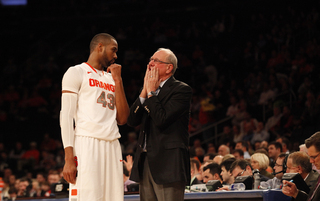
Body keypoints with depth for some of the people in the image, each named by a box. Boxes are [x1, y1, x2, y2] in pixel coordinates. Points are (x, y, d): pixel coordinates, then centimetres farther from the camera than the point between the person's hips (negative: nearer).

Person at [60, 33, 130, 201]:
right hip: (86, 144, -7)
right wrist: (69, 159, -16)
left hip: (112, 147, 7)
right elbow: (66, 116, -5)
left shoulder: (111, 78, 24)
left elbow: (122, 119, 15)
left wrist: (118, 80, 10)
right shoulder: (77, 73, 3)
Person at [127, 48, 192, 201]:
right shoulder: (148, 91, 18)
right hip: (145, 162, 8)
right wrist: (144, 91, 1)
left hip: (168, 164, -7)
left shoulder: (181, 90, -5)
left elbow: (162, 120, -17)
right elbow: (132, 121, 7)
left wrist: (151, 92, -7)